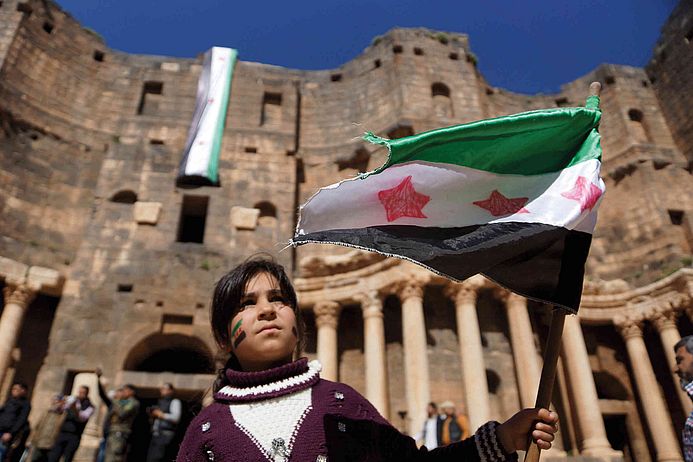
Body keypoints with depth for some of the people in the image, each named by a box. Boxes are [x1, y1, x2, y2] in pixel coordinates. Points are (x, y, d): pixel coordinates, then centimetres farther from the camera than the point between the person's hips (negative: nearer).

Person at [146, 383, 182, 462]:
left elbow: (176, 417, -13)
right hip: (156, 435, 8)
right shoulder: (161, 402, 22)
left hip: (165, 435, -8)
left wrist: (162, 415, -7)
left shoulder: (175, 402, -1)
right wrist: (152, 414, 10)